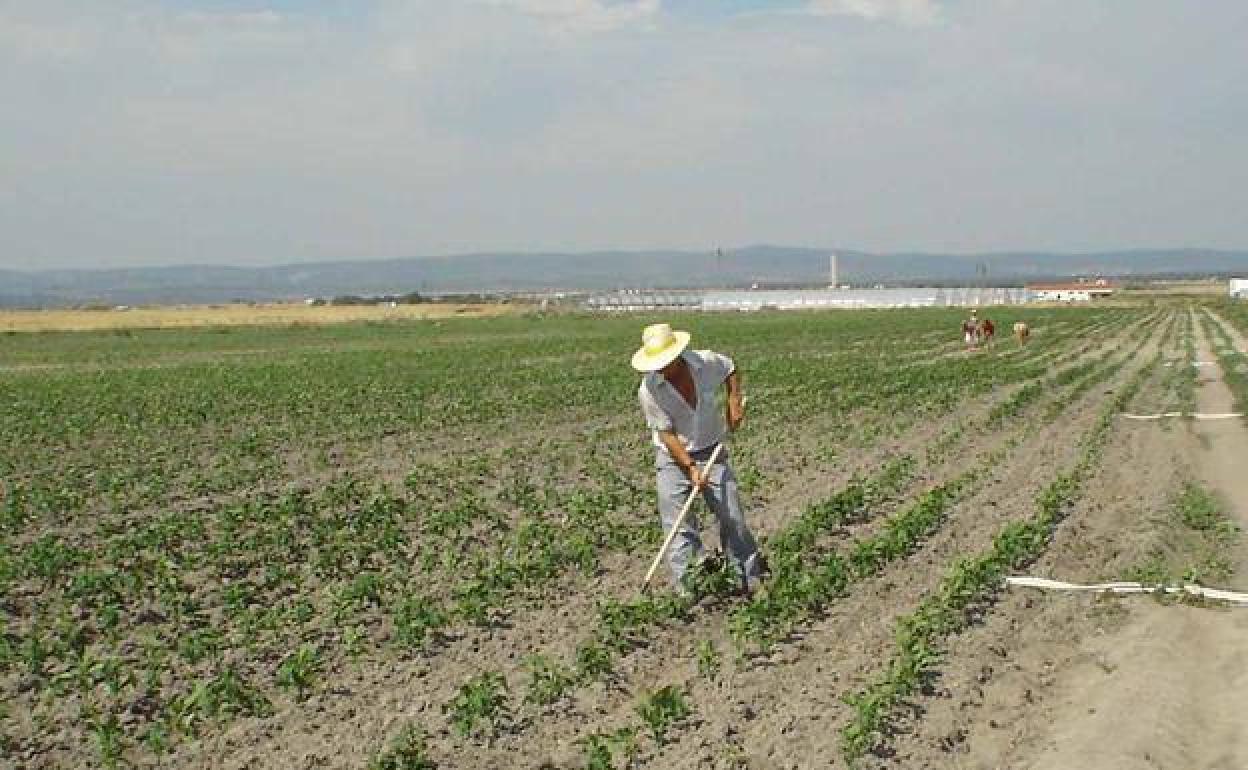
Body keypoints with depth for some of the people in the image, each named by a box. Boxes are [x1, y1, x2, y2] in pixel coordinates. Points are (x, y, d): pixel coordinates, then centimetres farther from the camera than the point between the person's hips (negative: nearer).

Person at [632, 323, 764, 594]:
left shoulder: (707, 362, -15)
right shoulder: (649, 389, -21)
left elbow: (731, 369, 10)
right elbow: (665, 433, -16)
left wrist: (734, 402, -1)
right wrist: (691, 468, -21)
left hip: (712, 451, 2)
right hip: (674, 457, -2)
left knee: (732, 518, 7)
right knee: (679, 529, -4)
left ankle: (752, 578, 24)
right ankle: (686, 590, 4)